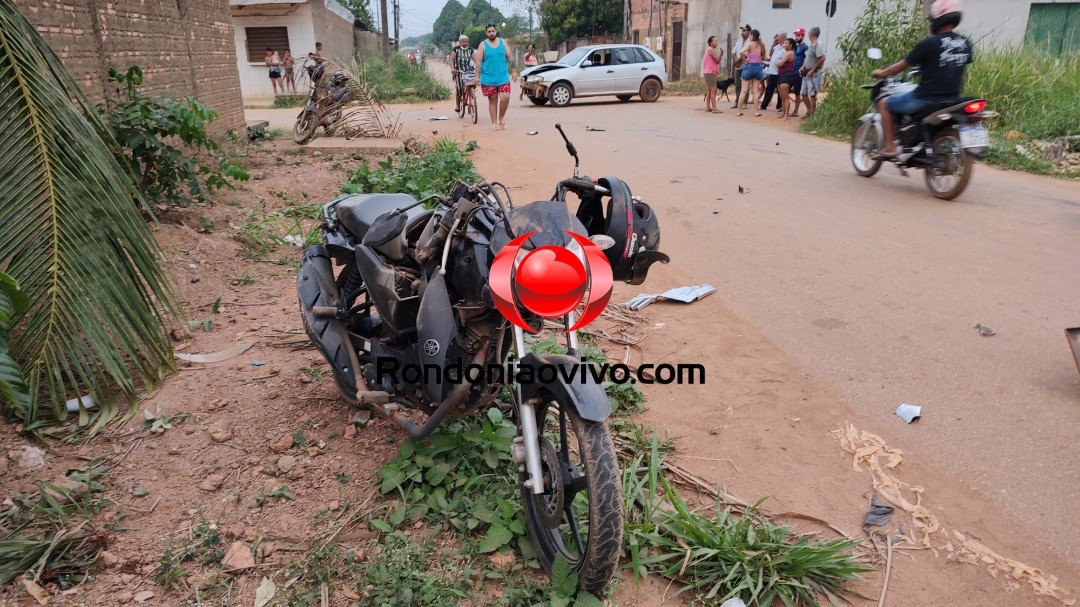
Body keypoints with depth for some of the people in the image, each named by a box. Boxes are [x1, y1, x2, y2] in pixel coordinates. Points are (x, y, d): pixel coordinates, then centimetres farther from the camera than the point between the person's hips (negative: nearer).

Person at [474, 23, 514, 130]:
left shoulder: (503, 42, 8)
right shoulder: (483, 45, 3)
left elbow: (510, 57, 7)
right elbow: (478, 61, 0)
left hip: (503, 77, 1)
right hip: (488, 79, -1)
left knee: (505, 98, -13)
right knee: (492, 101, 4)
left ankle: (501, 117, 11)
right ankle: (494, 123, 11)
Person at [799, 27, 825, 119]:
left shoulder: (818, 45, -13)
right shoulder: (810, 45, 14)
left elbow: (822, 59, -20)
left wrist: (812, 70, -19)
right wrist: (803, 67, 9)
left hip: (814, 73, -9)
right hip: (806, 73, 9)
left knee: (812, 95, -6)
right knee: (803, 93, 12)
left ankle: (812, 114, 0)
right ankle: (809, 111, 27)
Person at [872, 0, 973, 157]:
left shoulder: (929, 43, -13)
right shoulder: (966, 44, 6)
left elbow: (902, 66, -5)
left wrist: (882, 73, 14)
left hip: (926, 98, -7)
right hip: (952, 100, 7)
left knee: (884, 104, 10)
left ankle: (890, 147, 3)